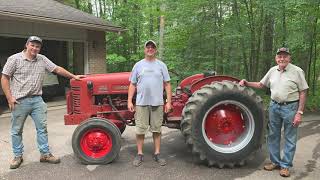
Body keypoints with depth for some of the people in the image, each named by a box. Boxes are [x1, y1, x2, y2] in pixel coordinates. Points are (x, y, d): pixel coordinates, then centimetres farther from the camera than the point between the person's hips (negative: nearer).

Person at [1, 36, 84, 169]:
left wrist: (73, 76, 6)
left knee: (42, 127, 5)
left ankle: (45, 154, 16)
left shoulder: (42, 60, 6)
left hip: (37, 99, 4)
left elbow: (57, 69, 10)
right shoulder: (14, 59, -5)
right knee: (17, 130, 8)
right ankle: (17, 156, 23)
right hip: (19, 101, -3)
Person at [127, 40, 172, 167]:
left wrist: (169, 102, -2)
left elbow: (167, 84, 5)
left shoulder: (161, 65, 6)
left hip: (157, 103, 0)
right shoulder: (138, 65, 6)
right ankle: (139, 154, 17)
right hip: (141, 103, 0)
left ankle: (157, 154, 21)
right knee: (140, 130, 4)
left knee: (157, 129, 9)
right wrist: (129, 101, -1)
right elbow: (132, 85, 6)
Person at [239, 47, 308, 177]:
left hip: (290, 107, -5)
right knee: (273, 136, 13)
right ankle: (275, 162, 27)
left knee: (289, 139, 5)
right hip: (274, 106, 5)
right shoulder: (272, 70, 5)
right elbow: (261, 85, 15)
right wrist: (246, 83, 0)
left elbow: (303, 93, -8)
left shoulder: (297, 71, -9)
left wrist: (300, 112, -13)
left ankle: (285, 165, 18)